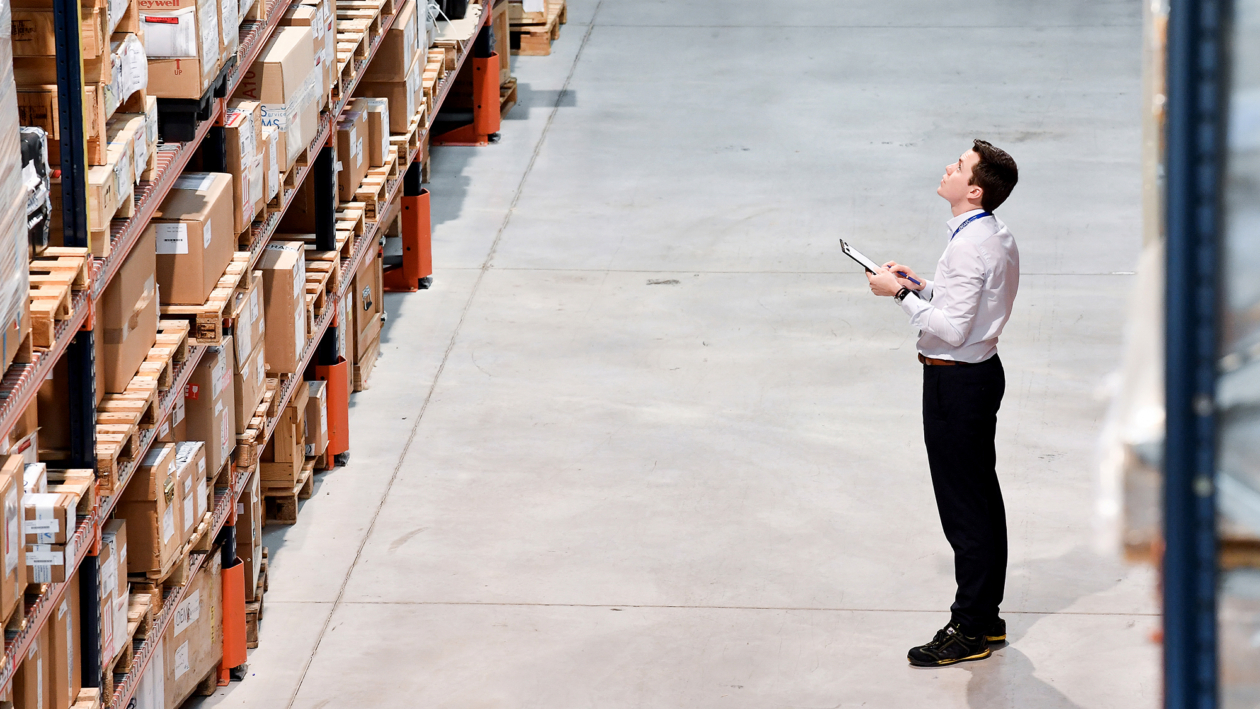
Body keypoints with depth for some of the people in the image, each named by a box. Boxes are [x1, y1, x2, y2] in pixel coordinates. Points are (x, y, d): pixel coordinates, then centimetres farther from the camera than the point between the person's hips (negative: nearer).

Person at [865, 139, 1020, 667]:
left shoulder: (969, 247, -24)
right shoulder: (997, 236, 7)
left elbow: (952, 329, -26)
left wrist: (900, 294, -19)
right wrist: (922, 286, 8)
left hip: (955, 381, -11)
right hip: (982, 370, 11)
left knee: (963, 508, -2)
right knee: (983, 496, 17)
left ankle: (969, 629, 4)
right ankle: (987, 615, 27)